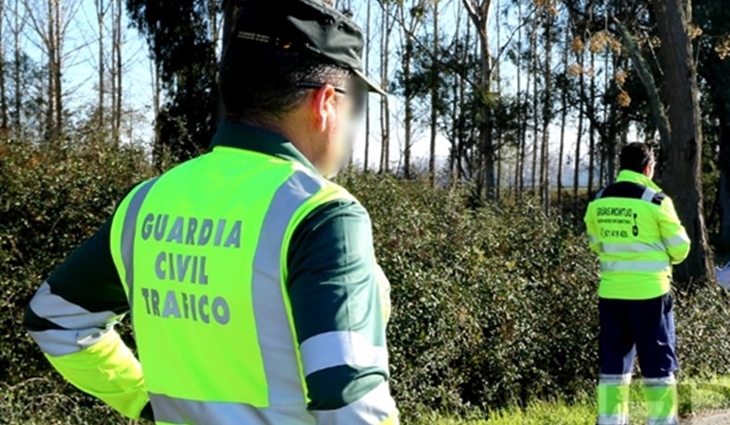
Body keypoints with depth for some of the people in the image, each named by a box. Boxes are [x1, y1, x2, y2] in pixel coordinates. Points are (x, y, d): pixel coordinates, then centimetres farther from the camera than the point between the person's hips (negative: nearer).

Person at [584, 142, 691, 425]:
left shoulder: (598, 203, 4)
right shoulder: (656, 201, -9)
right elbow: (679, 248, -2)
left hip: (611, 292, 4)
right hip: (649, 292, -4)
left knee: (613, 361, 11)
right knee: (657, 361, 5)